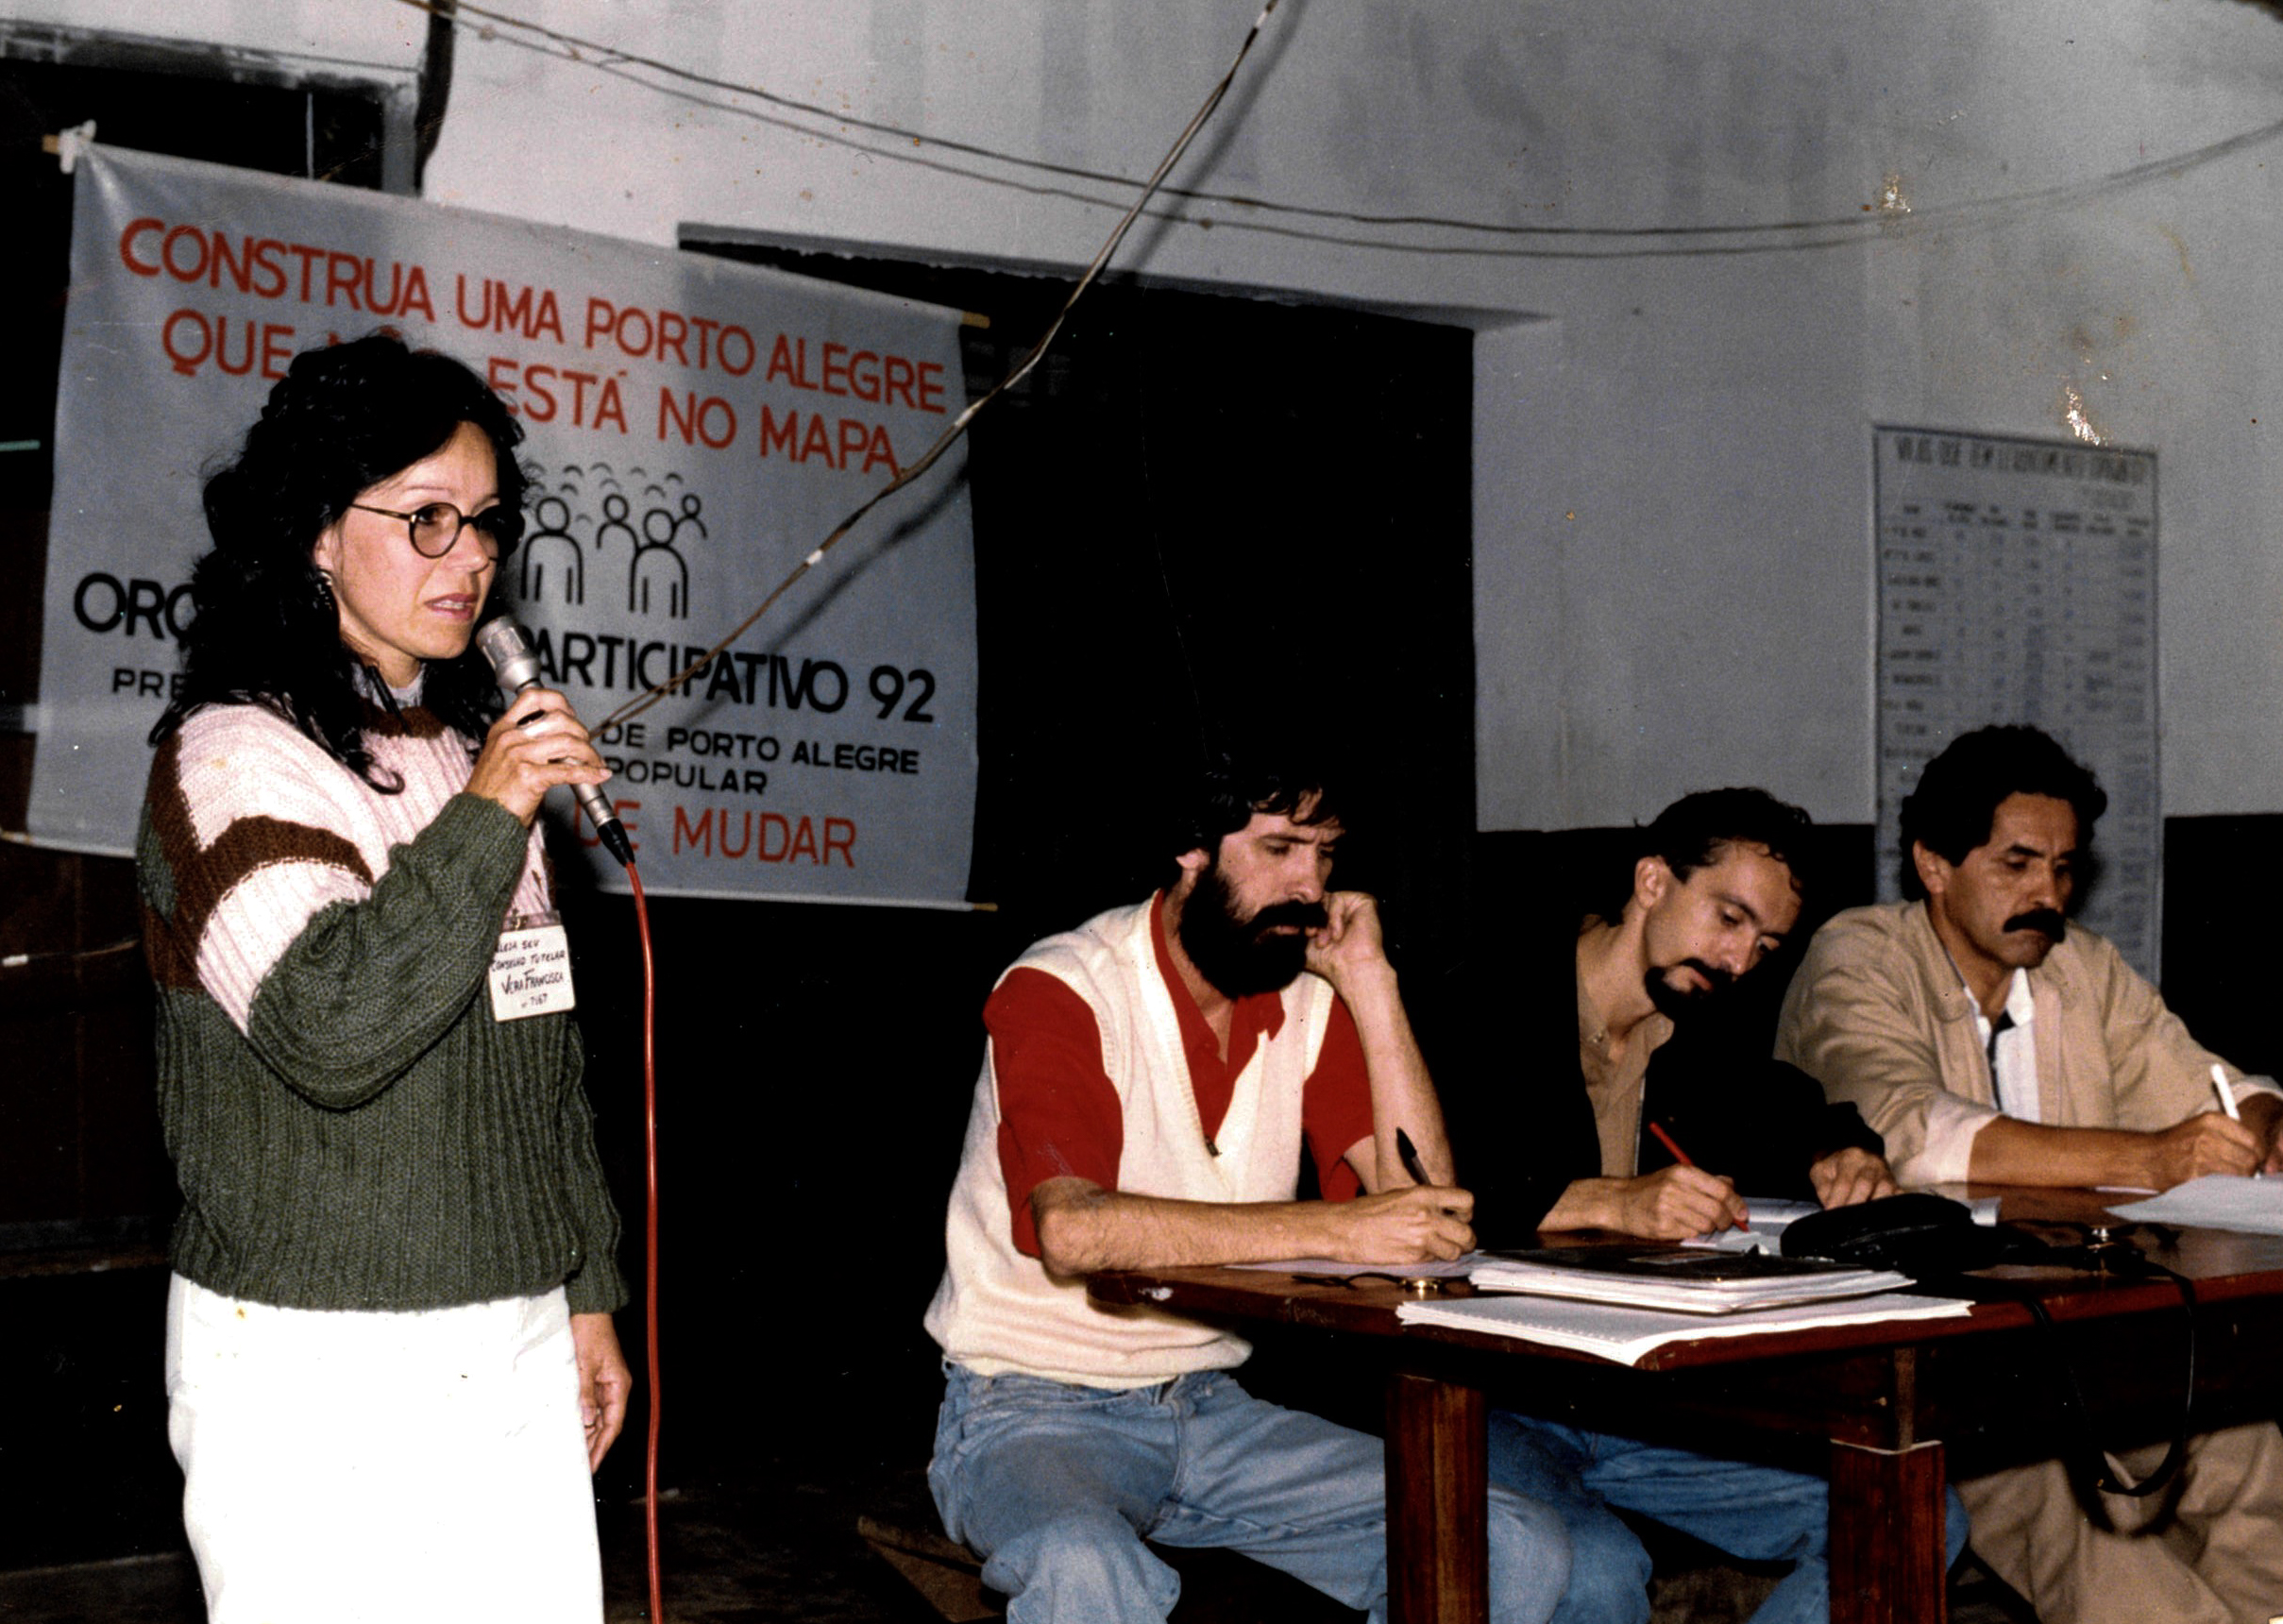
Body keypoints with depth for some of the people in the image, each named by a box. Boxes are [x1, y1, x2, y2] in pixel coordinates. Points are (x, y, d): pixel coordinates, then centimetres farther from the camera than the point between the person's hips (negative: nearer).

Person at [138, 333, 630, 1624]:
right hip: (315, 1369, -6)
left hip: (516, 1347, 7)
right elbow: (331, 1031, -23)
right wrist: (484, 819, -20)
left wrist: (588, 1289, 19)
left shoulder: (478, 748, 15)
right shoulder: (235, 755, -8)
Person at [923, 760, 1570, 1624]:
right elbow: (1072, 1230, -31)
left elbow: (1422, 1204, -7)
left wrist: (1369, 982, -10)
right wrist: (1330, 1227, -35)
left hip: (1209, 1410, 6)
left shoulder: (1310, 1005, 4)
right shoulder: (1059, 992, -14)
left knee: (1523, 1553, -8)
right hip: (1026, 1413, -6)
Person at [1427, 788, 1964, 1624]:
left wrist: (1840, 1161, 5)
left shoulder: (1706, 1038, 14)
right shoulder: (1489, 1002, -9)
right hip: (1479, 1400, -7)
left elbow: (1798, 1115, 30)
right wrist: (1607, 1202, -32)